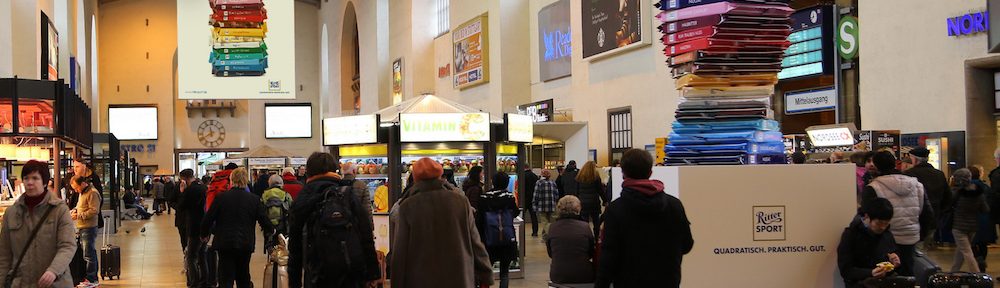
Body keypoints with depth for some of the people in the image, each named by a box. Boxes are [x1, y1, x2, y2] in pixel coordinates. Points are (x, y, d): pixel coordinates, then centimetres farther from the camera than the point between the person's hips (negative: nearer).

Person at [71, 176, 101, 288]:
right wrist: (74, 211, 7)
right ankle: (94, 278, 19)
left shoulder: (92, 193, -13)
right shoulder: (82, 193, 17)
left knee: (89, 254, -7)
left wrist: (79, 215, -16)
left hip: (89, 228, -10)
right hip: (82, 228, 10)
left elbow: (94, 211, -19)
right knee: (91, 254, 13)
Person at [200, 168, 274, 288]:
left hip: (224, 243, -2)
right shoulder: (254, 199, -2)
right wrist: (269, 231, 25)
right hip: (245, 244, 2)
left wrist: (204, 235, 16)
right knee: (243, 277, 17)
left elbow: (208, 219, -3)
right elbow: (264, 221, 2)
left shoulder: (221, 197, -6)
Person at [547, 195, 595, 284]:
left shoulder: (552, 227, -4)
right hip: (583, 276, -2)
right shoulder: (585, 226, -8)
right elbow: (592, 253, 4)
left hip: (558, 277, 2)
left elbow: (550, 254, 8)